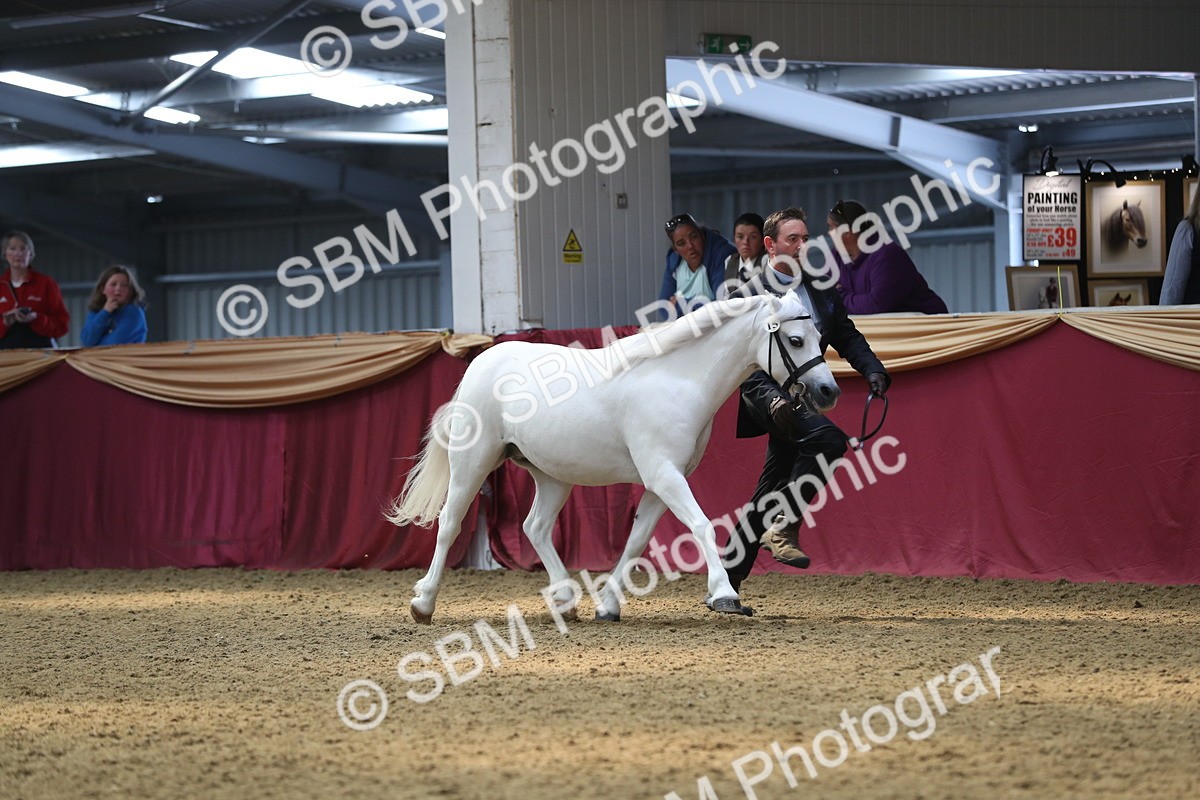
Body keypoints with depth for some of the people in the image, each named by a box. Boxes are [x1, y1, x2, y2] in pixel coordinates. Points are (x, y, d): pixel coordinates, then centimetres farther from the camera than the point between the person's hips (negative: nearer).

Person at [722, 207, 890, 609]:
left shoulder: (821, 291, 13)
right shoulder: (750, 296, -6)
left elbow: (846, 336, 15)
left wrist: (872, 369, -4)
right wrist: (771, 397, -27)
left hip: (803, 397, 7)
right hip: (772, 398, -7)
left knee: (769, 495, 9)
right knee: (828, 439, -30)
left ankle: (727, 580, 18)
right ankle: (785, 526, -22)